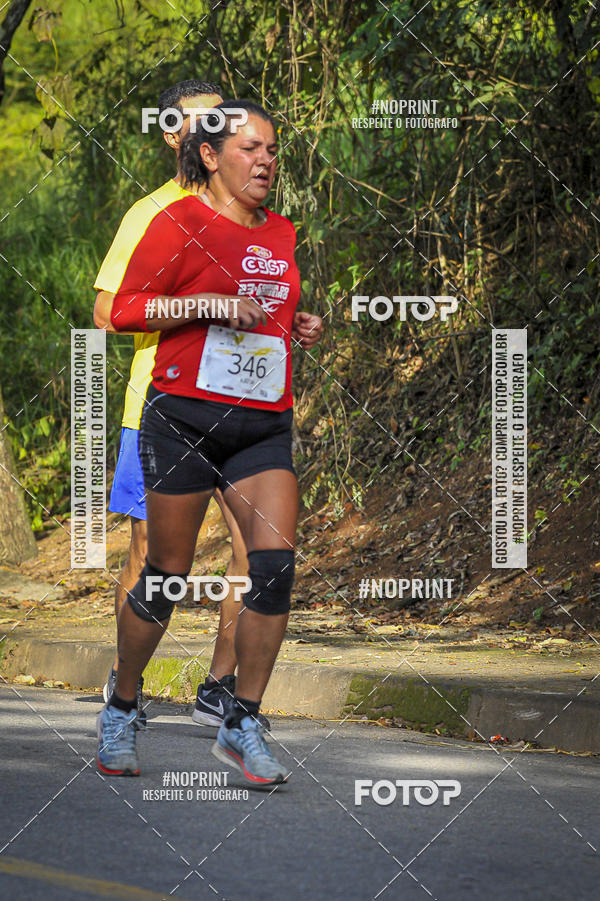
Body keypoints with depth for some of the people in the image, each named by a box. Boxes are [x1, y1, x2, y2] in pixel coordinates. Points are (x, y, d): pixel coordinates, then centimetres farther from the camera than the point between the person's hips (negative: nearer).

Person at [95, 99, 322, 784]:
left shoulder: (283, 234, 16)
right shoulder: (180, 222, -3)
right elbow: (124, 310, -5)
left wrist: (304, 325, 12)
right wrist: (207, 305, -15)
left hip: (263, 423, 5)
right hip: (185, 414, -5)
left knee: (276, 564, -11)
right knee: (167, 574, 1)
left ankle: (242, 725, -2)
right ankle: (120, 710, 22)